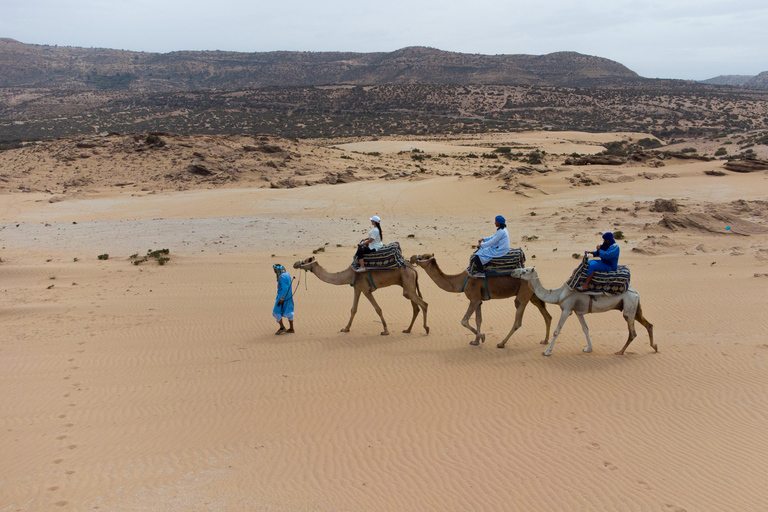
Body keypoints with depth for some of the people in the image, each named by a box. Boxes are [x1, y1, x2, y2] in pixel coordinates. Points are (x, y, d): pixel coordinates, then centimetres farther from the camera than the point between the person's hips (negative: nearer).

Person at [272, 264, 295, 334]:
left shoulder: (282, 277, -21)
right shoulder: (287, 274, 9)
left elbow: (285, 288, -26)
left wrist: (281, 298, -24)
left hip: (283, 296, -10)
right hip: (289, 296, 10)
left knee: (276, 312, 1)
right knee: (288, 312, 13)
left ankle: (282, 328, 5)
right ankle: (291, 328, 16)